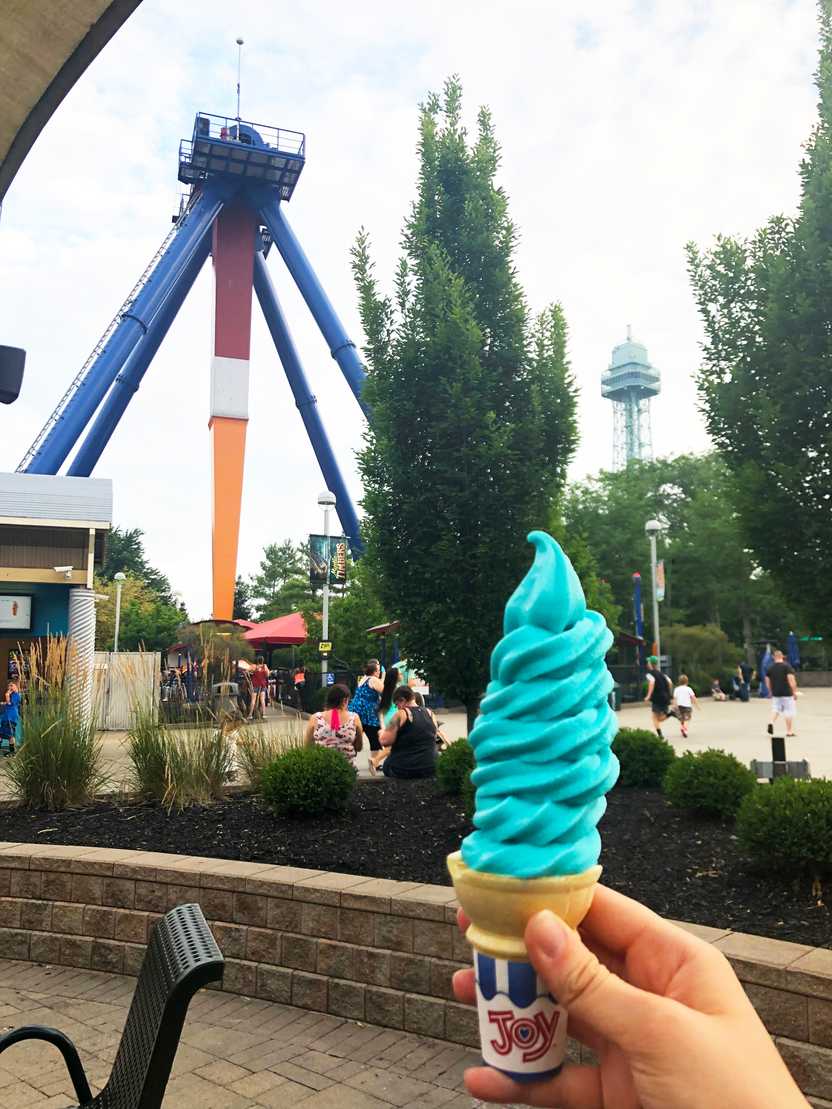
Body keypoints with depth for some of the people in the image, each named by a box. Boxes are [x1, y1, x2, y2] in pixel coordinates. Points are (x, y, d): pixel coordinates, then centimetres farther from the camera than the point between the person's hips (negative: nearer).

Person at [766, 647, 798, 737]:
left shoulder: (770, 668, 7)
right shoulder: (786, 666, -7)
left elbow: (767, 681, 12)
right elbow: (791, 679, -15)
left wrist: (770, 692, 24)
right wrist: (794, 691, -9)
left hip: (775, 693, 4)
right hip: (787, 693, -4)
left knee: (775, 709, 14)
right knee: (789, 711, 4)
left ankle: (771, 722, -12)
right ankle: (789, 731, 7)